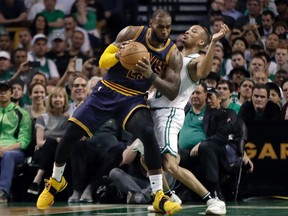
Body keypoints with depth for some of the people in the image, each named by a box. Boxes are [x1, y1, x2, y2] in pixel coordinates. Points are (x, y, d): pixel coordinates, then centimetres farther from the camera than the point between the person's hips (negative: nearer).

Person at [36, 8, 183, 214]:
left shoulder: (173, 54, -9)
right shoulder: (132, 33, -11)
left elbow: (172, 93, -12)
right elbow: (102, 61, -6)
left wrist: (152, 76, -28)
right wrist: (118, 55, -29)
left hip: (134, 98, 0)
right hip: (108, 90, 1)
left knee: (148, 133, -29)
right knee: (71, 132, -6)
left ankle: (159, 197, -24)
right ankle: (56, 181, 22)